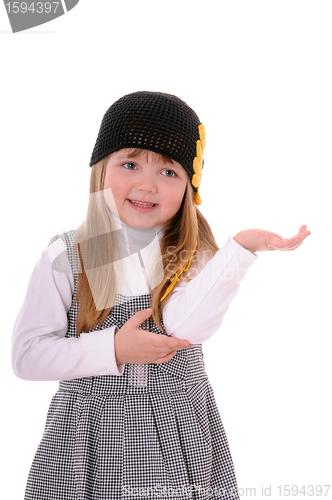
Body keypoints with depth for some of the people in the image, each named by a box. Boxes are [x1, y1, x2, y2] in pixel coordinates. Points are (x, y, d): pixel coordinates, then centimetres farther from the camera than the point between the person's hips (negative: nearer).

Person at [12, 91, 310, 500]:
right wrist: (114, 350, -18)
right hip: (91, 433, -1)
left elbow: (186, 325, -25)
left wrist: (243, 247, -35)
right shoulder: (66, 256, -7)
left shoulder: (192, 256, -4)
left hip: (178, 431, 1)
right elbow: (26, 355, -9)